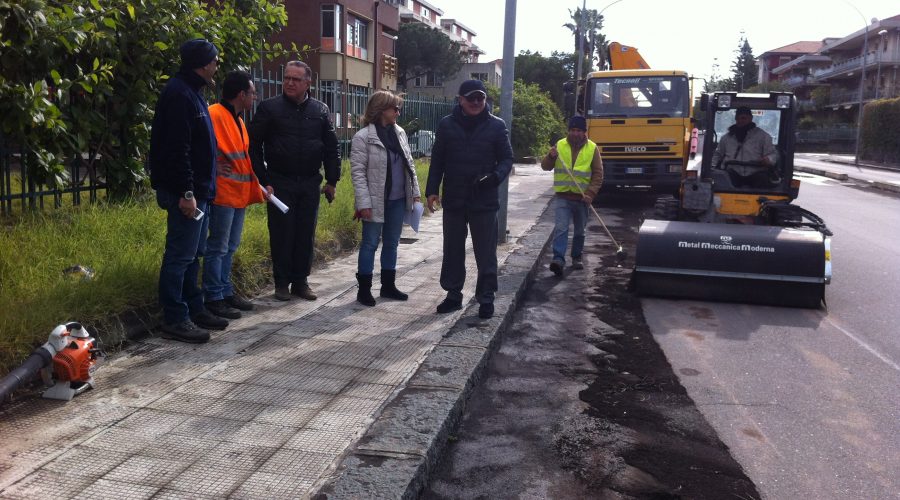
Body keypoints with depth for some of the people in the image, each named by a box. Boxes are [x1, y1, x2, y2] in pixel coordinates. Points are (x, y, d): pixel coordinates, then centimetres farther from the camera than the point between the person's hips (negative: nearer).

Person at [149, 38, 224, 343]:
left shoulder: (191, 92, 18)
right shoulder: (179, 94, -14)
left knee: (192, 255, 16)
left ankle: (194, 309, 25)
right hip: (185, 192, -10)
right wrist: (186, 192, -24)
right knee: (180, 256, -5)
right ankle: (175, 320, 2)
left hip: (198, 190, 10)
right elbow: (177, 148, -21)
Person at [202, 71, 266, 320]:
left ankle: (226, 291, 26)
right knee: (218, 248, -2)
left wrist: (255, 188, 19)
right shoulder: (215, 115, -14)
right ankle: (214, 298, 6)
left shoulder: (238, 120, 17)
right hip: (223, 194, -10)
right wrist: (214, 167, -14)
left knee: (230, 247, 16)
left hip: (239, 194, 10)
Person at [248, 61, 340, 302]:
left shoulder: (320, 110, 7)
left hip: (310, 183, 3)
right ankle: (282, 282, 15)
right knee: (281, 234, 3)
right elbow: (254, 145, -3)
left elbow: (331, 148, 11)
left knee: (306, 234, 7)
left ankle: (301, 281, 19)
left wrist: (332, 180, 6)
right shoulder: (269, 108, -1)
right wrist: (263, 180, -8)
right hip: (280, 183, -2)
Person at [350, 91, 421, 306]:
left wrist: (414, 190, 9)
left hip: (398, 200, 6)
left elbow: (409, 163, 15)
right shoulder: (363, 137, -11)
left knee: (391, 243, 13)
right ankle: (364, 289, 12)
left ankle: (388, 285, 25)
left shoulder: (400, 133, 8)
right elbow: (357, 171, -14)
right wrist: (364, 202, -19)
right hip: (376, 201, -6)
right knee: (370, 244, 2)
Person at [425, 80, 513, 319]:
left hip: (485, 201, -2)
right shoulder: (447, 125, 3)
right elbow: (437, 160, 6)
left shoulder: (496, 126, -1)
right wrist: (432, 190, 0)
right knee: (453, 252, 12)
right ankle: (453, 294, 26)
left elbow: (506, 158, 2)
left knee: (486, 254, 5)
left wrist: (495, 177, -18)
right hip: (453, 200, 2)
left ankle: (486, 299, 16)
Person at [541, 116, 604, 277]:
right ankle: (558, 259, -20)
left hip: (581, 198, 1)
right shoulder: (560, 145, 1)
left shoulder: (592, 148, -1)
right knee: (561, 228, -15)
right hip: (562, 197, -1)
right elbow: (546, 167, 2)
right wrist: (551, 157, -19)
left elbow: (598, 174, -2)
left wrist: (590, 193, -14)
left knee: (580, 231, 14)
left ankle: (577, 258, 30)